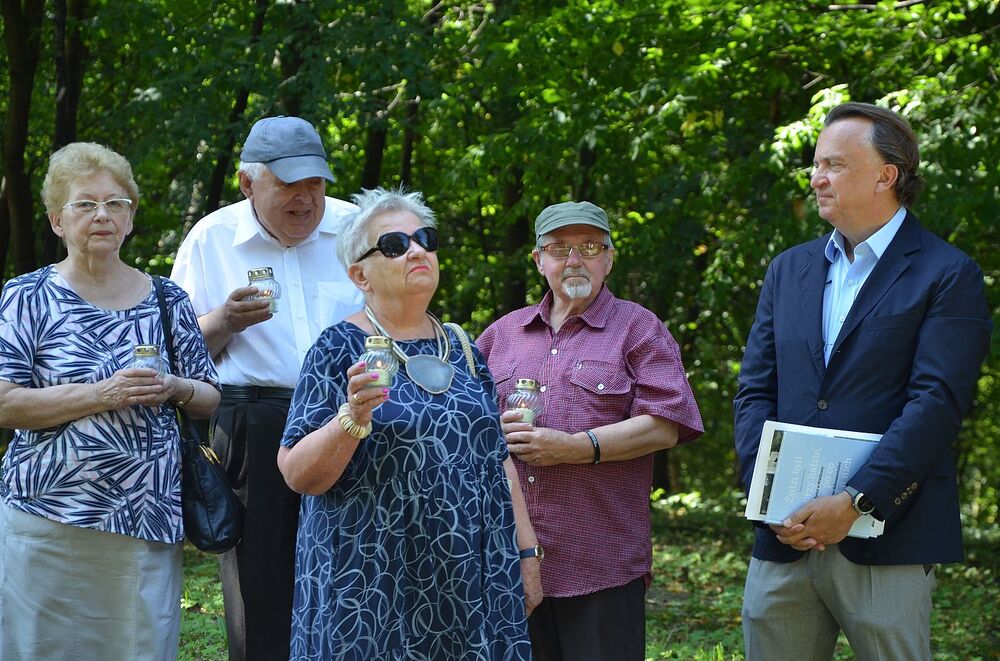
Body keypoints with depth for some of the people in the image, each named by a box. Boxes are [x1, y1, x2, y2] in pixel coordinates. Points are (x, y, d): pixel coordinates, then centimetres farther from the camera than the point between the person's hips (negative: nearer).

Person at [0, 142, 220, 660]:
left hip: (151, 526, 3)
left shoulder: (167, 300, 11)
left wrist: (177, 390, -7)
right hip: (50, 524, -3)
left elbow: (211, 400, 15)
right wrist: (103, 394, -17)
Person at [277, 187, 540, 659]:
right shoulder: (338, 350, -4)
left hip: (474, 580, 5)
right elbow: (297, 475, -10)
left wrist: (527, 551, 12)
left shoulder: (463, 351, 12)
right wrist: (353, 418, -25)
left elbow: (500, 459, 16)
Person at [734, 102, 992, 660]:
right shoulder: (789, 269, 16)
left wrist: (856, 504, -18)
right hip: (785, 537, 5)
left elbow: (937, 403, -12)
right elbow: (755, 390, 10)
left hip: (883, 541, -5)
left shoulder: (948, 275, -2)